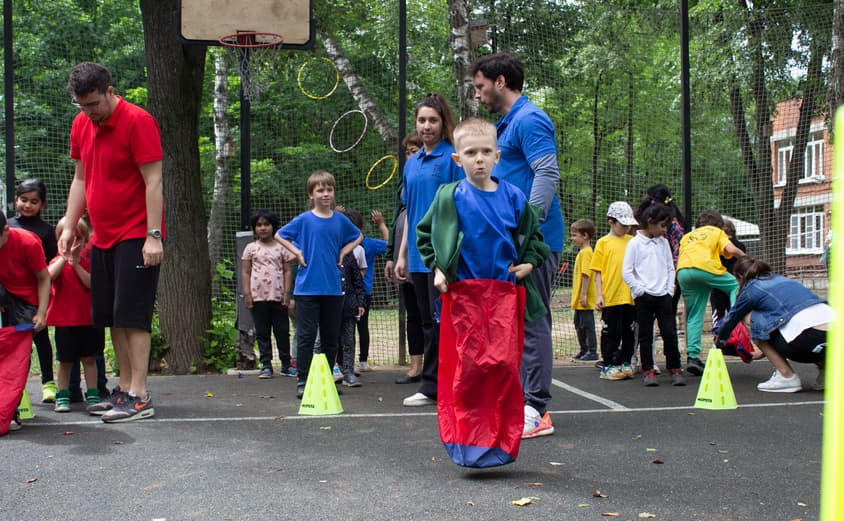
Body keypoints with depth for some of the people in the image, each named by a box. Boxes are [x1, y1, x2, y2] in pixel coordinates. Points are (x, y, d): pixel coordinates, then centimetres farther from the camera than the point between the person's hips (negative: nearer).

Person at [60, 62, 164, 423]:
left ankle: (139, 397, -6)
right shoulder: (81, 125, 11)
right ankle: (125, 388, 18)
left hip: (136, 237, -8)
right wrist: (69, 227, 13)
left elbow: (153, 182, -15)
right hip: (102, 237, 8)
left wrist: (153, 236, -20)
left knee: (132, 315, -9)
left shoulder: (138, 122, -12)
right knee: (111, 318, 9)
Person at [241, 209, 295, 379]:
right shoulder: (251, 248, 6)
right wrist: (247, 293, -3)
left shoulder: (281, 247, 6)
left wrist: (286, 292, -3)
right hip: (258, 296, 0)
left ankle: (286, 365, 15)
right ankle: (266, 365, 10)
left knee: (283, 331, 5)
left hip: (278, 296, 0)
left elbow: (287, 271, 5)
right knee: (262, 332, 4)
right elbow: (245, 272, 5)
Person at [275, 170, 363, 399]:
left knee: (331, 337, 10)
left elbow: (358, 237, 23)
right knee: (306, 336, -2)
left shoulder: (340, 220, 5)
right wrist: (297, 253, -2)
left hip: (333, 288, 3)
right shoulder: (304, 220, -3)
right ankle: (303, 381, 4)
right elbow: (279, 235, 8)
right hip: (307, 287, -3)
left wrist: (343, 253, 9)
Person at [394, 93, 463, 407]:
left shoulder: (452, 157, -5)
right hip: (418, 254, 7)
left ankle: (432, 386, 2)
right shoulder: (412, 163, 15)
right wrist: (402, 254, 16)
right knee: (428, 322, 11)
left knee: (441, 319, -4)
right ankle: (434, 386, 18)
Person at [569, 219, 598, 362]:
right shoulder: (582, 252, 14)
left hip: (585, 299, -10)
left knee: (587, 324, -3)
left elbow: (586, 274, -22)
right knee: (579, 324, 17)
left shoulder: (586, 252, -16)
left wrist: (584, 294, -24)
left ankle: (592, 352, 4)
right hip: (579, 298, 10)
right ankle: (584, 350, 27)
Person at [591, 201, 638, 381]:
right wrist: (599, 295, -6)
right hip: (611, 297, -3)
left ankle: (625, 363, 22)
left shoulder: (632, 241, 10)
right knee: (610, 333, 3)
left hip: (630, 297, 3)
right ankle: (608, 366, 11)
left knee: (629, 332, 10)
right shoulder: (603, 243, 1)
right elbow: (597, 272, 0)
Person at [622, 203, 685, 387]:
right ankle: (647, 371, 10)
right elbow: (626, 271, -6)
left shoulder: (663, 242, 11)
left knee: (670, 333, 2)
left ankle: (675, 369, 11)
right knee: (645, 335, 2)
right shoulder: (634, 243, -4)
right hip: (644, 296, -4)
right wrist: (639, 289, -10)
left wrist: (670, 288, 4)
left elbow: (670, 267, 15)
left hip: (664, 295, 4)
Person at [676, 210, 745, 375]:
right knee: (736, 285, 16)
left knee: (694, 316, 9)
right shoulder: (717, 232, 24)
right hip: (704, 267, -4)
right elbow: (730, 249, 5)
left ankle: (692, 356, -1)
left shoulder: (687, 236, 35)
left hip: (682, 271, 4)